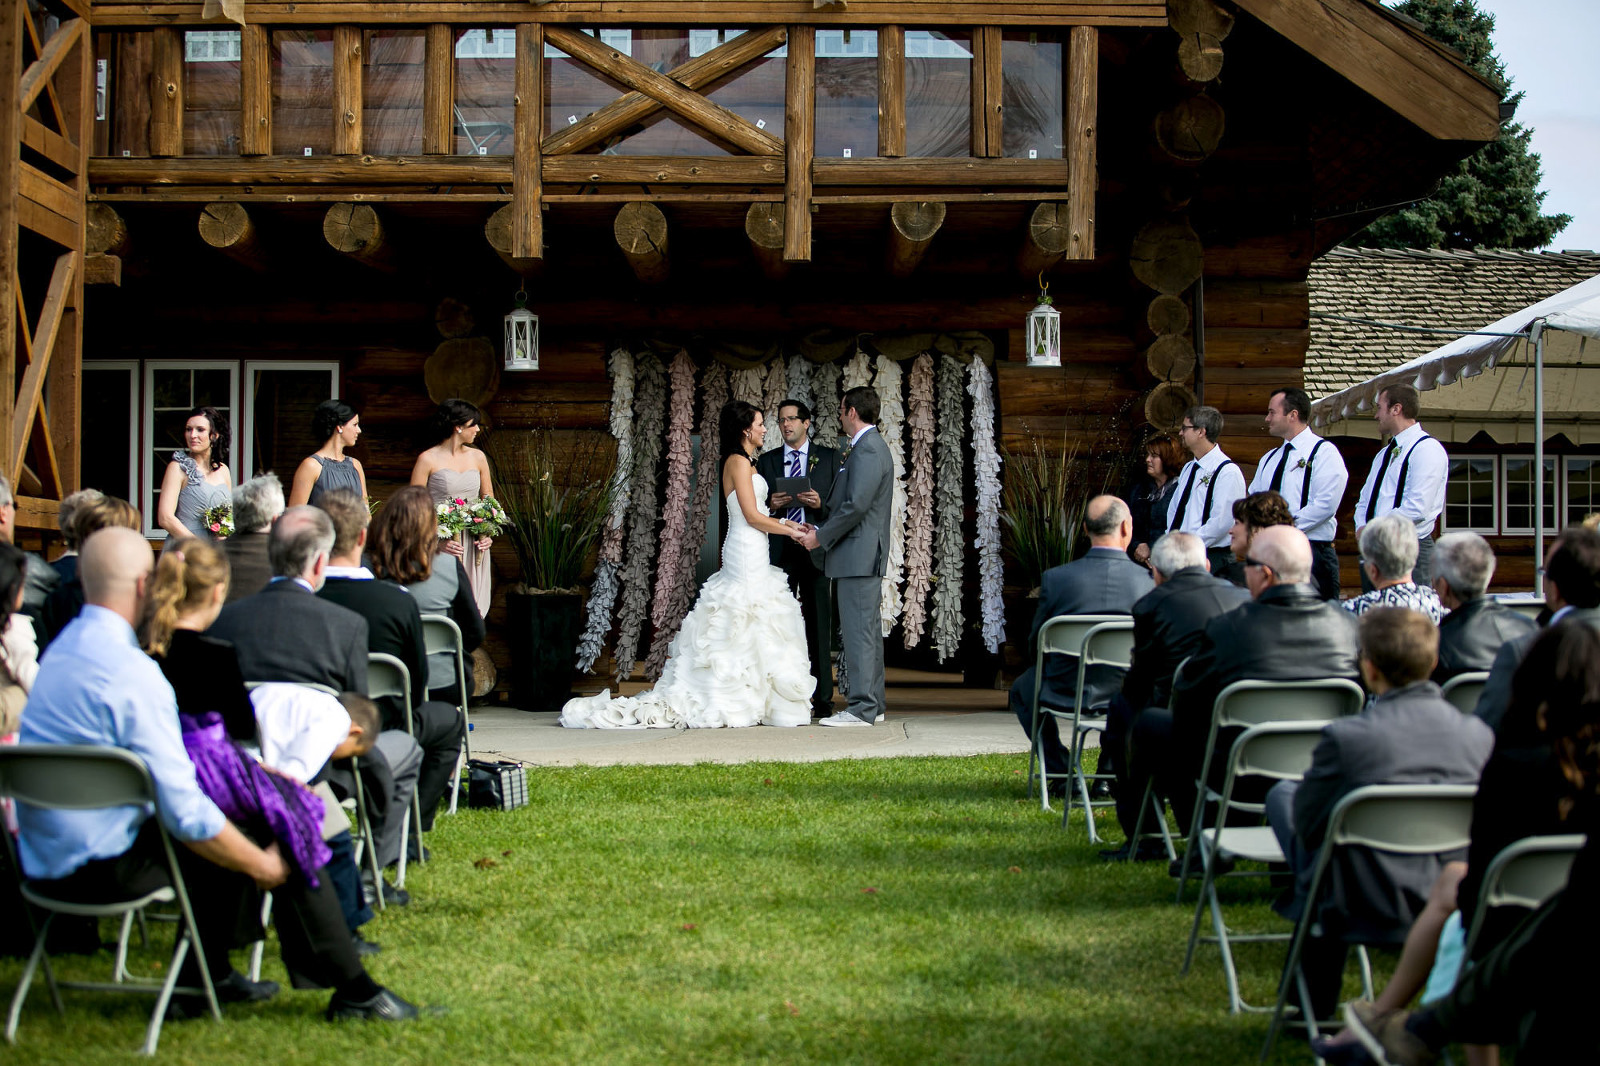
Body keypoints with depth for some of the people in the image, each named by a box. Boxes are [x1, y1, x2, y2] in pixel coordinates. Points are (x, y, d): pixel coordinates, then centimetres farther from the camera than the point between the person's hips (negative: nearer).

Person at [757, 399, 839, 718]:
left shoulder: (829, 458, 9)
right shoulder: (766, 461, 15)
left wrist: (820, 504, -12)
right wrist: (771, 505, -6)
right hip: (779, 549, 2)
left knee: (819, 625, -2)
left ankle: (822, 699, 0)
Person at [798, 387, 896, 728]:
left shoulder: (868, 449, -15)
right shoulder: (865, 446, 18)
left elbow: (856, 505, -21)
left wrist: (821, 537, -13)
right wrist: (821, 530, 13)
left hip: (859, 555, -11)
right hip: (861, 557, 11)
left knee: (858, 632, -9)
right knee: (867, 631, 13)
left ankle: (861, 708, -9)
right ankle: (873, 704, 18)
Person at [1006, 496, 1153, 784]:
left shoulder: (1054, 579, -14)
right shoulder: (1148, 582, -13)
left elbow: (1035, 648, -3)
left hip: (1066, 695, -1)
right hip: (1127, 700, 1)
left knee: (1022, 688, 31)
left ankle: (1062, 775, 23)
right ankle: (1109, 774, 31)